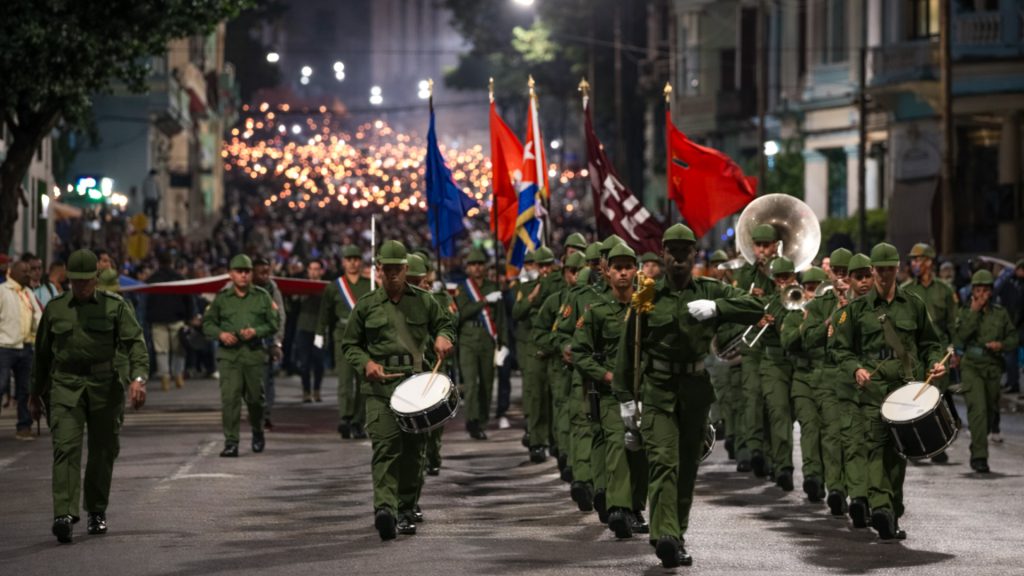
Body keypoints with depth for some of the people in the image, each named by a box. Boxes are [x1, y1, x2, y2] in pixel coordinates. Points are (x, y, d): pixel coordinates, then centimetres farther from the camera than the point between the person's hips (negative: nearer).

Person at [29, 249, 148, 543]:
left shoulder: (115, 306, 2)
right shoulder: (55, 308, 8)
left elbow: (135, 342, -7)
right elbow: (42, 352, 16)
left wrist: (138, 378, -23)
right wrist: (36, 394, 19)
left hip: (104, 386, 0)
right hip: (65, 386, 0)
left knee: (103, 451, 8)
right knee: (66, 447, -15)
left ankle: (97, 512, 26)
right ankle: (64, 515, -26)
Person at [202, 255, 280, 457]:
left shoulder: (262, 296, 6)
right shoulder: (221, 298, 6)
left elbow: (274, 323, 5)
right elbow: (207, 323, 11)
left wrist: (256, 331, -12)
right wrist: (221, 334, -9)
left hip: (255, 354, 1)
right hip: (229, 355, -1)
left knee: (255, 397, 9)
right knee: (229, 398, -12)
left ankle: (258, 432, 37)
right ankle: (230, 442, -11)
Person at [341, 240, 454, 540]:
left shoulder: (423, 301, 12)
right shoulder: (366, 305, 9)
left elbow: (445, 323, 25)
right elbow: (349, 344, 14)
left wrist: (443, 338, 0)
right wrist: (366, 363, -6)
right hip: (380, 383, -2)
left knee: (413, 448, 7)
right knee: (385, 445, -17)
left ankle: (406, 509, 20)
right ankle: (385, 508, -28)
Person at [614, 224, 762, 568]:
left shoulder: (710, 292, 4)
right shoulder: (648, 296, 0)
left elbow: (755, 309, -4)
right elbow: (628, 347, 4)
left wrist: (716, 307, -19)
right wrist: (625, 397, 1)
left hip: (696, 391, 3)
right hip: (657, 391, -3)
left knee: (688, 467, 11)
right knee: (663, 461, -16)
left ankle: (676, 536, 25)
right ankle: (665, 536, -28)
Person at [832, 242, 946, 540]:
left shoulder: (913, 304, 13)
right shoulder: (857, 308, 8)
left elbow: (930, 343, 20)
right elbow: (842, 349, 10)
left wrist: (935, 362, -1)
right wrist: (856, 369, -10)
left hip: (908, 384, 2)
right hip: (873, 385, -2)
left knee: (899, 449, 4)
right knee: (878, 444, -18)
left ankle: (892, 516, 12)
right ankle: (880, 507, -33)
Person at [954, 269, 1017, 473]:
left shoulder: (1000, 313, 8)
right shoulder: (965, 312, 2)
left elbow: (1014, 339, 13)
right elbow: (959, 338, -13)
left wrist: (1001, 345, -8)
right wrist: (974, 312, -13)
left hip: (993, 367, 4)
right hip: (971, 366, -3)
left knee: (990, 409, 11)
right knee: (978, 409, -17)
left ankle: (977, 453, 31)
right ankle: (979, 456, -19)